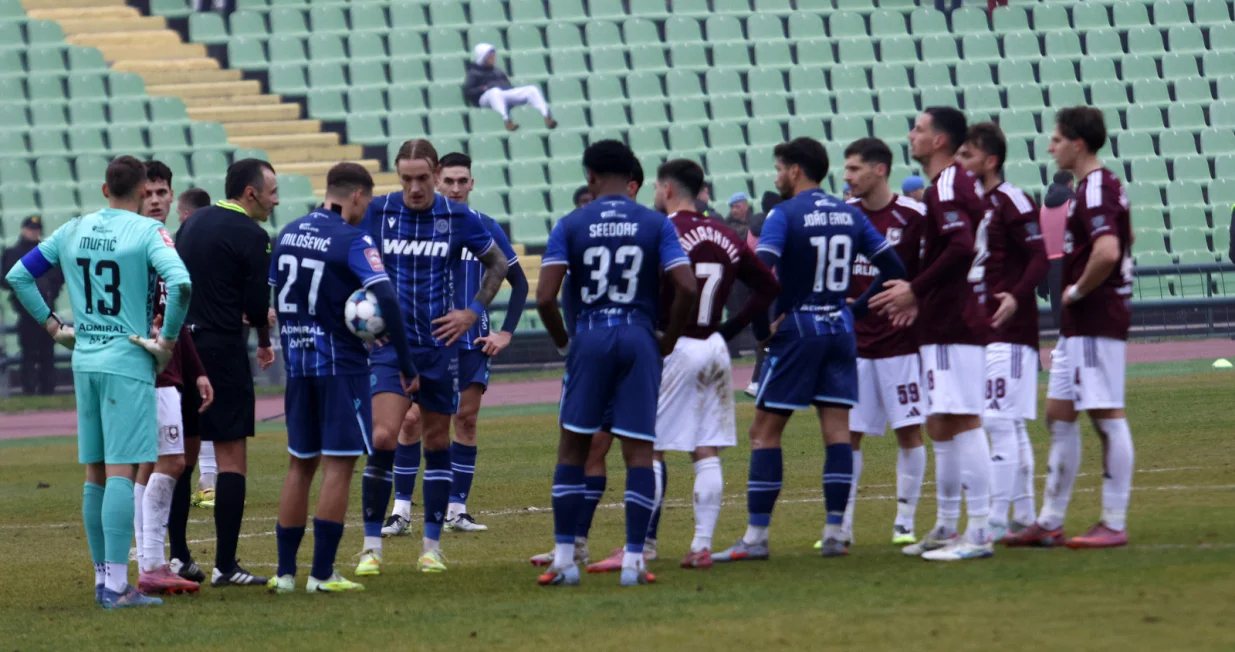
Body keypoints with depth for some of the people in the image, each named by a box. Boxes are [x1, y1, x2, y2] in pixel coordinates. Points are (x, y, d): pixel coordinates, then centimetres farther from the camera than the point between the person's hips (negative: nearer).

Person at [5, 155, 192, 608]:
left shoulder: (73, 231, 9)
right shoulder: (147, 232, -9)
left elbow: (19, 276, 15)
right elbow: (180, 282, -24)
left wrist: (53, 326, 15)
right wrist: (167, 340, -12)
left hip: (84, 362, 6)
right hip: (128, 364, -6)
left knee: (95, 473, 13)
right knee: (121, 472, -8)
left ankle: (104, 577, 19)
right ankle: (116, 585, -12)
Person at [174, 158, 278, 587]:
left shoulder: (192, 224, 13)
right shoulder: (250, 235, -9)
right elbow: (258, 305, -11)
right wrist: (265, 342, 9)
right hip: (222, 350, -7)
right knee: (232, 458, -3)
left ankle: (177, 556, 13)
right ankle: (225, 565, -6)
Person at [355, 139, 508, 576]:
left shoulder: (458, 218, -2)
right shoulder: (377, 212, -3)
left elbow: (497, 264, 12)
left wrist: (473, 312, 2)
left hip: (439, 344, 1)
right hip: (390, 344, -1)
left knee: (437, 442, 8)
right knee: (383, 438, -15)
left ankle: (432, 545, 17)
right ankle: (372, 545, -7)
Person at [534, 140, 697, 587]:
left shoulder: (571, 226, 0)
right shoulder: (656, 224, 2)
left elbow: (545, 297, -6)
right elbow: (686, 287, -7)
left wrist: (563, 343, 9)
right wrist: (668, 341, 6)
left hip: (590, 337, 0)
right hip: (639, 338, 0)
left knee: (573, 449, 10)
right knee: (639, 452, 3)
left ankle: (564, 560, 7)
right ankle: (634, 559, -1)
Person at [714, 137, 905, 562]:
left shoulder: (785, 215, -9)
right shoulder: (850, 215, 9)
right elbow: (894, 269, 10)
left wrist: (764, 324, -9)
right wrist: (859, 308, 13)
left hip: (797, 330, -5)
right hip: (840, 328, 5)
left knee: (765, 432, 1)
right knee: (837, 429, 6)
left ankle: (756, 537, -2)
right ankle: (835, 533, 3)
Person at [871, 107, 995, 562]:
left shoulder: (947, 187, -13)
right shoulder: (960, 184, 18)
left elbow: (961, 249, -26)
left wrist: (916, 291, -19)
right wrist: (922, 298, 17)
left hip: (952, 326, -11)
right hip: (946, 324, 11)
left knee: (962, 421, -10)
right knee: (941, 426, 15)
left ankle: (979, 533, -11)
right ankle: (946, 528, 21)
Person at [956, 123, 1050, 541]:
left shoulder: (1013, 202, -10)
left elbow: (1039, 259, -16)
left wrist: (1017, 297, -30)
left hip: (1008, 330, -9)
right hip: (976, 329, 9)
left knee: (1001, 423, -11)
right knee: (1010, 427, 12)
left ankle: (996, 519, -12)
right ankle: (1023, 517, 17)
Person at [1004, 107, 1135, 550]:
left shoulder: (1095, 191, -16)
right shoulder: (1104, 186, 15)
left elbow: (1107, 251, -31)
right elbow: (1124, 237, 32)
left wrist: (1077, 290, -16)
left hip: (1096, 324, -11)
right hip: (1077, 327, 11)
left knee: (1107, 417, -6)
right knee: (1059, 416, 12)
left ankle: (1115, 524, -3)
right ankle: (1050, 522, 17)